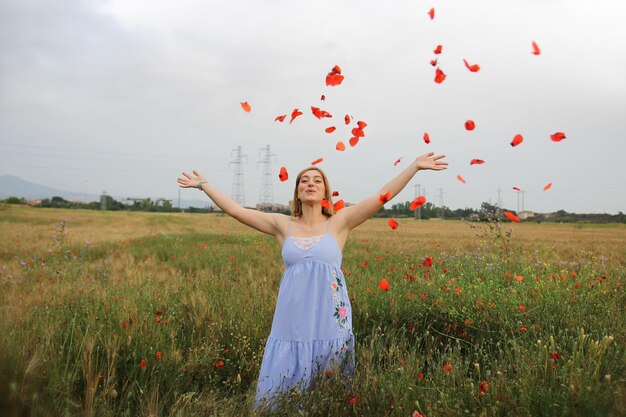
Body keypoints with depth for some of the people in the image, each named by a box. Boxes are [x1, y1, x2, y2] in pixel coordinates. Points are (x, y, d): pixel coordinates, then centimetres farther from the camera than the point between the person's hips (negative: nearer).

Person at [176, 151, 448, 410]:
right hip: (291, 324, 1)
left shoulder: (339, 222, 2)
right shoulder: (283, 225, 7)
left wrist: (415, 166, -9)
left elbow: (382, 196, -4)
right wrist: (203, 185, 11)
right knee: (281, 392, 5)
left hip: (330, 322, -1)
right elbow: (236, 210, 9)